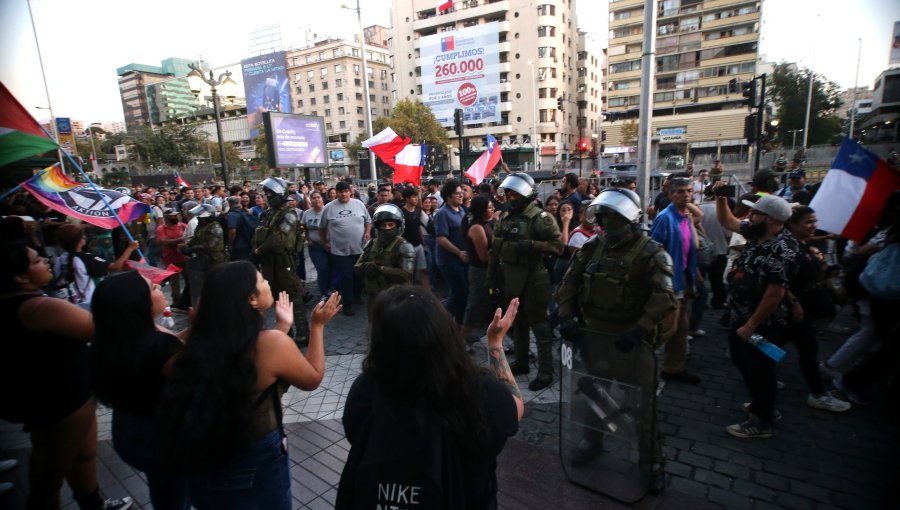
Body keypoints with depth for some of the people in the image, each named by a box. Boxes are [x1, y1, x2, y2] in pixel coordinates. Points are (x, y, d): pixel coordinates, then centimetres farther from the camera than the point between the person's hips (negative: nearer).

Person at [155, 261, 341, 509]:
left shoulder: (204, 340, -9)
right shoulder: (271, 342, -26)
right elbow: (313, 378, -8)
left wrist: (282, 327, 10)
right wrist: (317, 325, -2)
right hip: (256, 465, -5)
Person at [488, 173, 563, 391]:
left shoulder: (539, 218, -12)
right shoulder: (505, 218, 11)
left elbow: (558, 245, -17)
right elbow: (496, 248, 16)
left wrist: (531, 245, -27)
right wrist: (491, 275, 14)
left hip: (533, 279, -7)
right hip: (510, 279, 8)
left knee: (539, 324, 0)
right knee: (517, 322, 18)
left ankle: (546, 371, 10)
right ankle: (521, 362, 34)